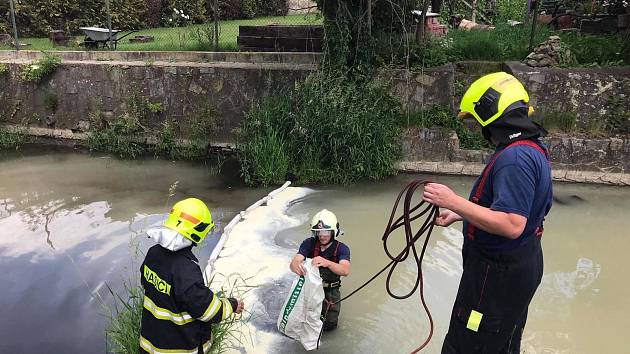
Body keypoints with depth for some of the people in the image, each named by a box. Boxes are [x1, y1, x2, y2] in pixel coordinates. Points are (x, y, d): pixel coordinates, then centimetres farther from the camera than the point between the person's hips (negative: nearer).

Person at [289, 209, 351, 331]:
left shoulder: (341, 248, -18)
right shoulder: (309, 243, -14)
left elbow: (345, 271, -37)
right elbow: (294, 262, -26)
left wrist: (327, 263, -58)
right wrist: (296, 266, -54)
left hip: (330, 292, -1)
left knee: (329, 325, -4)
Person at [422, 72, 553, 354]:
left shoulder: (515, 158, -27)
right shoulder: (532, 149, 8)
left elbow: (511, 225, -33)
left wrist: (453, 202, -28)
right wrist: (459, 215, 13)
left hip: (498, 273, -10)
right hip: (521, 264, 11)